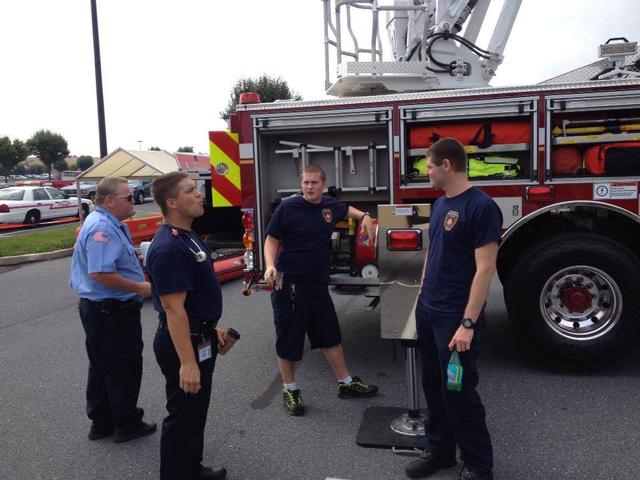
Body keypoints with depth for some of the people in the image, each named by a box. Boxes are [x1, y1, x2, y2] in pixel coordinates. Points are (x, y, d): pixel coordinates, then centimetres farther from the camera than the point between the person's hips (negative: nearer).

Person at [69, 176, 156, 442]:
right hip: (112, 312, -11)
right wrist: (140, 288, -22)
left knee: (102, 367, 19)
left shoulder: (108, 224, 12)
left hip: (100, 308, 11)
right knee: (125, 368, 4)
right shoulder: (102, 228, -22)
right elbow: (100, 274, -31)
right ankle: (126, 424, 19)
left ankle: (101, 422, 32)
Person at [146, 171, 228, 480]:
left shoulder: (186, 238, 8)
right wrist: (187, 363, -28)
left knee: (196, 411, 23)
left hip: (200, 338, 10)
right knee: (183, 416, 5)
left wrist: (211, 328, 21)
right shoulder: (168, 248, -24)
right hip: (183, 342, -10)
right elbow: (174, 309, -27)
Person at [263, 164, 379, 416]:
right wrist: (270, 266, -23)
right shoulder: (287, 207, -10)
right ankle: (290, 390, 22)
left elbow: (346, 210, 30)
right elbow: (271, 239, -7)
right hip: (288, 284, -5)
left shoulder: (330, 205, 7)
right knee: (288, 339, 5)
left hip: (318, 284, 6)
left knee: (330, 335, 15)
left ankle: (346, 383, 29)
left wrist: (364, 216, 14)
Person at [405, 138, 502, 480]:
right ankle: (439, 450, 33)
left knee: (459, 392, 4)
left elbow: (485, 269, -20)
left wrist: (468, 324, -22)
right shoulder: (440, 204, 10)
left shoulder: (481, 207, -16)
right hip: (427, 311, 8)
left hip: (455, 318, -8)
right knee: (434, 386, 17)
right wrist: (423, 296, 16)